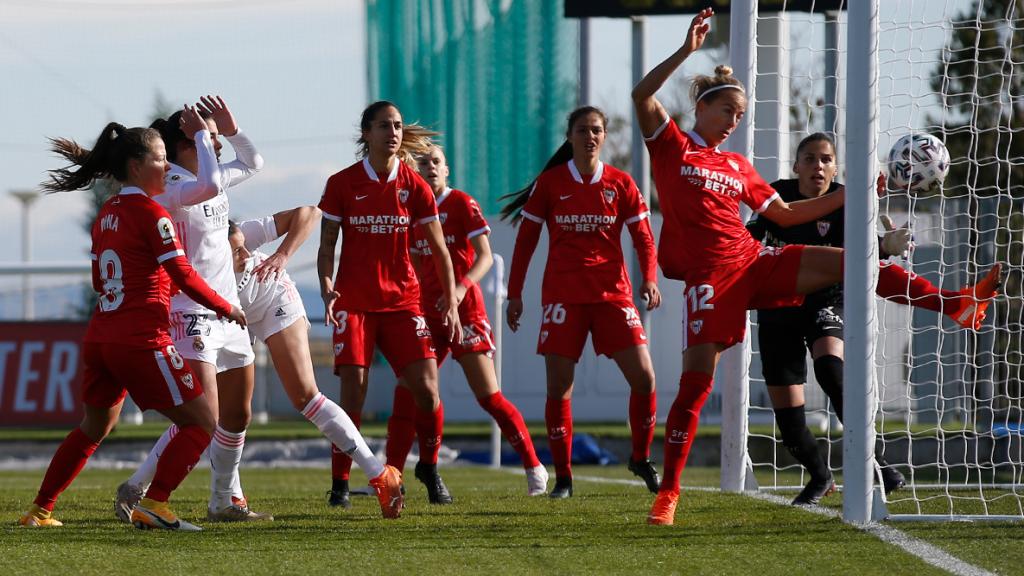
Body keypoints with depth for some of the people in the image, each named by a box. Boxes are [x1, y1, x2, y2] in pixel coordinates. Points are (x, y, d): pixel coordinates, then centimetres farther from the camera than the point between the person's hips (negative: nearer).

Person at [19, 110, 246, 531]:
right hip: (142, 340, -8)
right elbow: (183, 276, -12)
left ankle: (40, 510, 24)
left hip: (100, 336, 8)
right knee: (201, 420, -2)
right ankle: (153, 505, -15)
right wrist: (227, 309, 0)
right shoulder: (150, 213, -10)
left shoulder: (105, 215, 14)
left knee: (94, 427, 25)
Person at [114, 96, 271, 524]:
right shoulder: (169, 186, -15)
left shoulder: (206, 178, 11)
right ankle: (134, 490, -8)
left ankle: (224, 502, 27)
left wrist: (231, 128, 13)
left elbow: (253, 164, 29)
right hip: (189, 315, -9)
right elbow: (209, 186, -36)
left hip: (227, 311, 9)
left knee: (237, 416, 14)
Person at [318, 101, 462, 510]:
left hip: (402, 301, 2)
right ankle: (339, 484, 2)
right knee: (353, 395, -10)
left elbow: (438, 250, 8)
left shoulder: (414, 186, 3)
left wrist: (451, 303, 1)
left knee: (426, 388, -8)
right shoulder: (342, 184, -1)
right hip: (354, 303, -2)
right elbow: (327, 246, 2)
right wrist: (326, 289, -15)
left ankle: (429, 466, 16)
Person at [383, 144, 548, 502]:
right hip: (428, 311, 5)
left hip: (464, 308, -5)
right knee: (406, 392, -3)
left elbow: (485, 255, -12)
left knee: (488, 396, -7)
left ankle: (534, 469, 3)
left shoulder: (462, 204, -5)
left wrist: (462, 287, -29)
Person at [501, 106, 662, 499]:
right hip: (562, 296, -1)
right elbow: (526, 239, 6)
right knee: (558, 385, -4)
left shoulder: (621, 184, 5)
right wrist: (515, 293, 2)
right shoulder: (550, 183, 3)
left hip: (612, 293, 1)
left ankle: (641, 458, 13)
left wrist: (649, 280, -11)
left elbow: (643, 238, 5)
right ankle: (562, 476, 5)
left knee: (643, 377, -8)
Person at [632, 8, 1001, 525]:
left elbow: (785, 214, 24)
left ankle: (958, 305, -5)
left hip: (754, 262, 5)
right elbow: (642, 96, -14)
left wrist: (848, 195, 17)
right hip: (709, 277, -5)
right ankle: (668, 492, -2)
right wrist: (687, 51, -21)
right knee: (696, 381, -11)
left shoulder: (738, 167, 18)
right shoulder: (672, 147, 4)